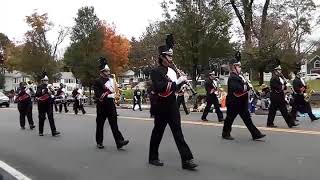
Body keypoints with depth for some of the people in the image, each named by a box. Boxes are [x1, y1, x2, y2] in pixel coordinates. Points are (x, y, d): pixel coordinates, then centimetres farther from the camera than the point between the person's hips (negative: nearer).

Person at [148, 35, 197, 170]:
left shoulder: (171, 71, 11)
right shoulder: (156, 71, -10)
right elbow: (157, 87, -25)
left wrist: (181, 82, -1)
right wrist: (176, 82, -25)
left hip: (172, 105, 6)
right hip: (161, 106, -6)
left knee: (178, 132, 3)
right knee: (158, 132, 7)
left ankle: (187, 160, 3)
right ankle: (153, 158, 24)